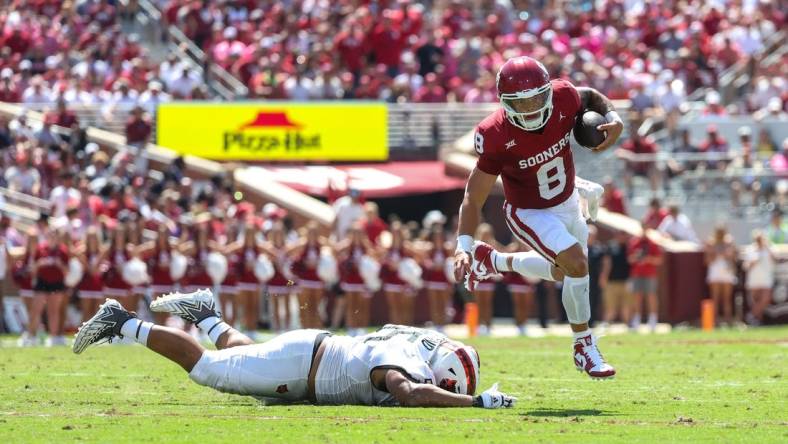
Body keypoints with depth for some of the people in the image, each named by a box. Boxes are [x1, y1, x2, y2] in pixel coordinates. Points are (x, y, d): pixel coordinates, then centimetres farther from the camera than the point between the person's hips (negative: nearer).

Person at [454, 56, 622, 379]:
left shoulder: (563, 97, -24)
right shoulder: (497, 137, -33)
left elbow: (590, 98, 2)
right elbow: (475, 195, -25)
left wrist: (613, 119, -17)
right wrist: (464, 245, -34)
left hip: (568, 203, 6)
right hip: (530, 214, -6)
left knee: (562, 273, 24)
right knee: (577, 264, -24)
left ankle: (494, 261, 46)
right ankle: (584, 347, -5)